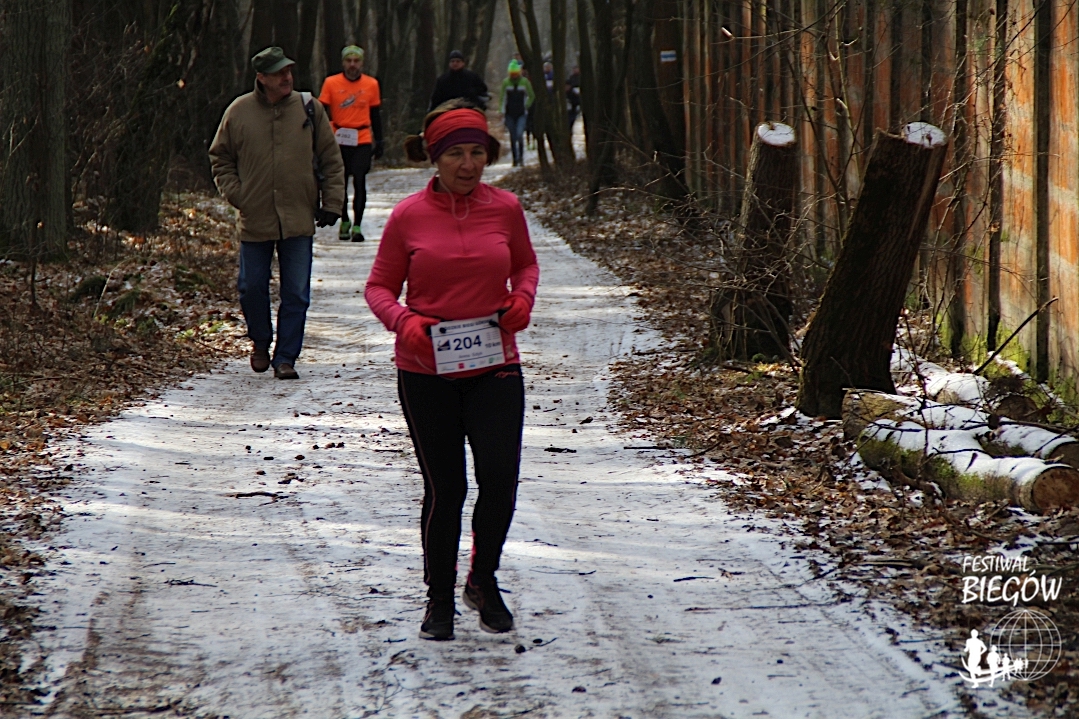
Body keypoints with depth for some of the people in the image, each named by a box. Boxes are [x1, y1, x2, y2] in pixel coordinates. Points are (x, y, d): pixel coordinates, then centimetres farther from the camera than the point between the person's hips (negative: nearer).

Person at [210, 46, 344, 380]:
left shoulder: (309, 109, 0)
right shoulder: (239, 112, -1)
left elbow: (331, 160, 7)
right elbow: (220, 159, 10)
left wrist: (331, 203, 1)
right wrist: (236, 194, -2)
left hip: (298, 220, 0)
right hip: (255, 221, 0)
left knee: (296, 293, 0)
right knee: (252, 288, 8)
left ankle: (285, 357, 9)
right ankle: (260, 343, 32)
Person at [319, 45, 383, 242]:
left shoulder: (371, 85, 5)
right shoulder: (331, 83, 0)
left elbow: (375, 115, 12)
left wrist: (379, 141, 11)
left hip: (362, 141, 0)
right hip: (338, 141, 0)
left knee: (359, 182, -9)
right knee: (340, 183, 6)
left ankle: (357, 226, -5)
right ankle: (344, 221, 26)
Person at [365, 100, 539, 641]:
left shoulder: (505, 209, 1)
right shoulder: (408, 216, -4)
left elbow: (526, 264, 18)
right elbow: (379, 287, 4)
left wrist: (522, 298, -3)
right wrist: (403, 321, -16)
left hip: (495, 367, 1)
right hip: (426, 372, -1)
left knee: (500, 478, -11)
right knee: (444, 489, 3)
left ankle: (483, 580, 16)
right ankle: (439, 600, 22)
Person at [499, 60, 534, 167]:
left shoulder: (525, 82, -2)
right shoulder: (505, 82, 0)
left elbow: (531, 96, 11)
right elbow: (503, 98, 5)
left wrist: (526, 106, 4)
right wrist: (502, 112, 0)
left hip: (521, 114, -1)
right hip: (510, 114, 1)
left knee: (519, 135, -18)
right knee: (513, 137, 2)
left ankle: (521, 156, 2)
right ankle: (515, 159, 11)